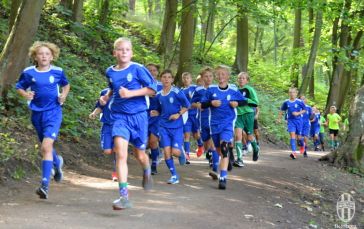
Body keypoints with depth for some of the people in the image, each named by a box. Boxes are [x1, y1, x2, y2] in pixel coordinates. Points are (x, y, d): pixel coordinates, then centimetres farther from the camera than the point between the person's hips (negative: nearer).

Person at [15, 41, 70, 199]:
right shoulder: (28, 73, -2)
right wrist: (25, 94, -12)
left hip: (53, 112, -3)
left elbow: (66, 85, 16)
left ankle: (45, 185, -18)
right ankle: (57, 162, 53)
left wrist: (64, 95, -3)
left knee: (46, 147, -18)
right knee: (46, 147, 18)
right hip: (37, 113, 3)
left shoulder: (58, 72, -2)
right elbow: (19, 87, 9)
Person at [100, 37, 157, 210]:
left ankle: (147, 172, 50)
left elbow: (152, 89, -9)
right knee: (120, 153, -17)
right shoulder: (110, 72, 5)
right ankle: (124, 197, -18)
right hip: (119, 116, 2)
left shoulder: (138, 69, -9)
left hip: (138, 115, -2)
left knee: (139, 154, 12)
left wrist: (131, 93, -18)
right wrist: (107, 96, 5)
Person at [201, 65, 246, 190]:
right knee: (219, 150, 13)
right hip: (215, 123, 3)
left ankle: (223, 178, -24)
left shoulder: (233, 90, -1)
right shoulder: (211, 89, 0)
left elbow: (244, 101, 11)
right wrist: (211, 102, -15)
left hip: (228, 123, -3)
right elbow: (202, 104, 3)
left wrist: (237, 103, -10)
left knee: (224, 148, -21)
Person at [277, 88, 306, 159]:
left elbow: (304, 110, 1)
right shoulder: (286, 102, 0)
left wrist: (298, 113, -14)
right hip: (290, 121, 1)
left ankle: (302, 144, 42)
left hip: (298, 121, -1)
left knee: (299, 136, 6)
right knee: (292, 135, -14)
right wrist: (279, 118, 16)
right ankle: (293, 152, -20)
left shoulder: (299, 102, -8)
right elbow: (282, 110, 14)